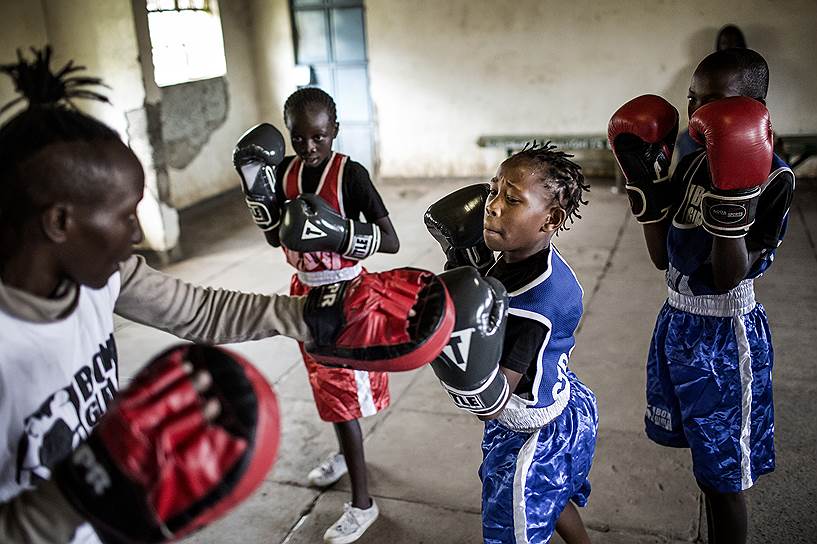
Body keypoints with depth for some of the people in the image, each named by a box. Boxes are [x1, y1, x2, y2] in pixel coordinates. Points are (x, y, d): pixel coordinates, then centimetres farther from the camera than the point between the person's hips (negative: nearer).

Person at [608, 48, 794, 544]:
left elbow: (729, 276, -20)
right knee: (706, 467, 19)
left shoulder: (774, 178, -16)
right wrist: (646, 186, -3)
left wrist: (732, 201, -33)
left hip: (726, 336, -6)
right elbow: (663, 257, 5)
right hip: (677, 322, 7)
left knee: (724, 477, 6)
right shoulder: (693, 166, 3)